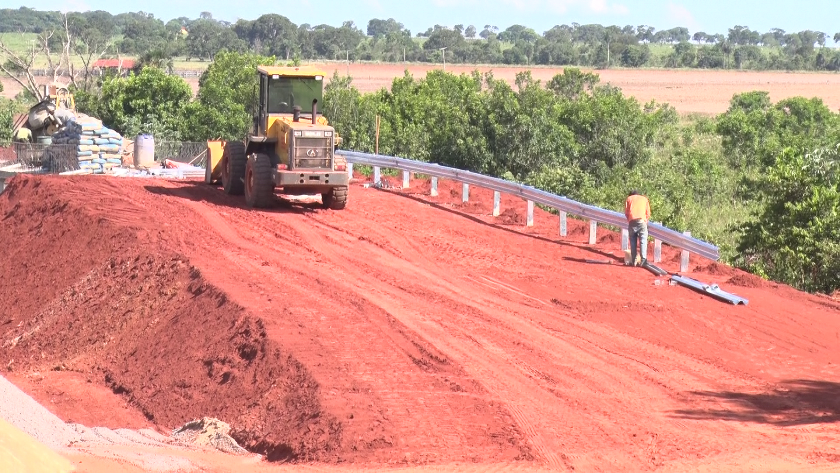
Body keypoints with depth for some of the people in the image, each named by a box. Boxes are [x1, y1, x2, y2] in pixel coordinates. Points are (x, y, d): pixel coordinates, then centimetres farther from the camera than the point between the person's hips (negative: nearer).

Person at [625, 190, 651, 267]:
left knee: (633, 241, 8)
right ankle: (643, 259, -18)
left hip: (632, 221, 0)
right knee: (643, 241, -3)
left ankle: (633, 261, 3)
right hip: (642, 221, 0)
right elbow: (648, 213, 14)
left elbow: (626, 212, 9)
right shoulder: (644, 199, 22)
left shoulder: (629, 198, 20)